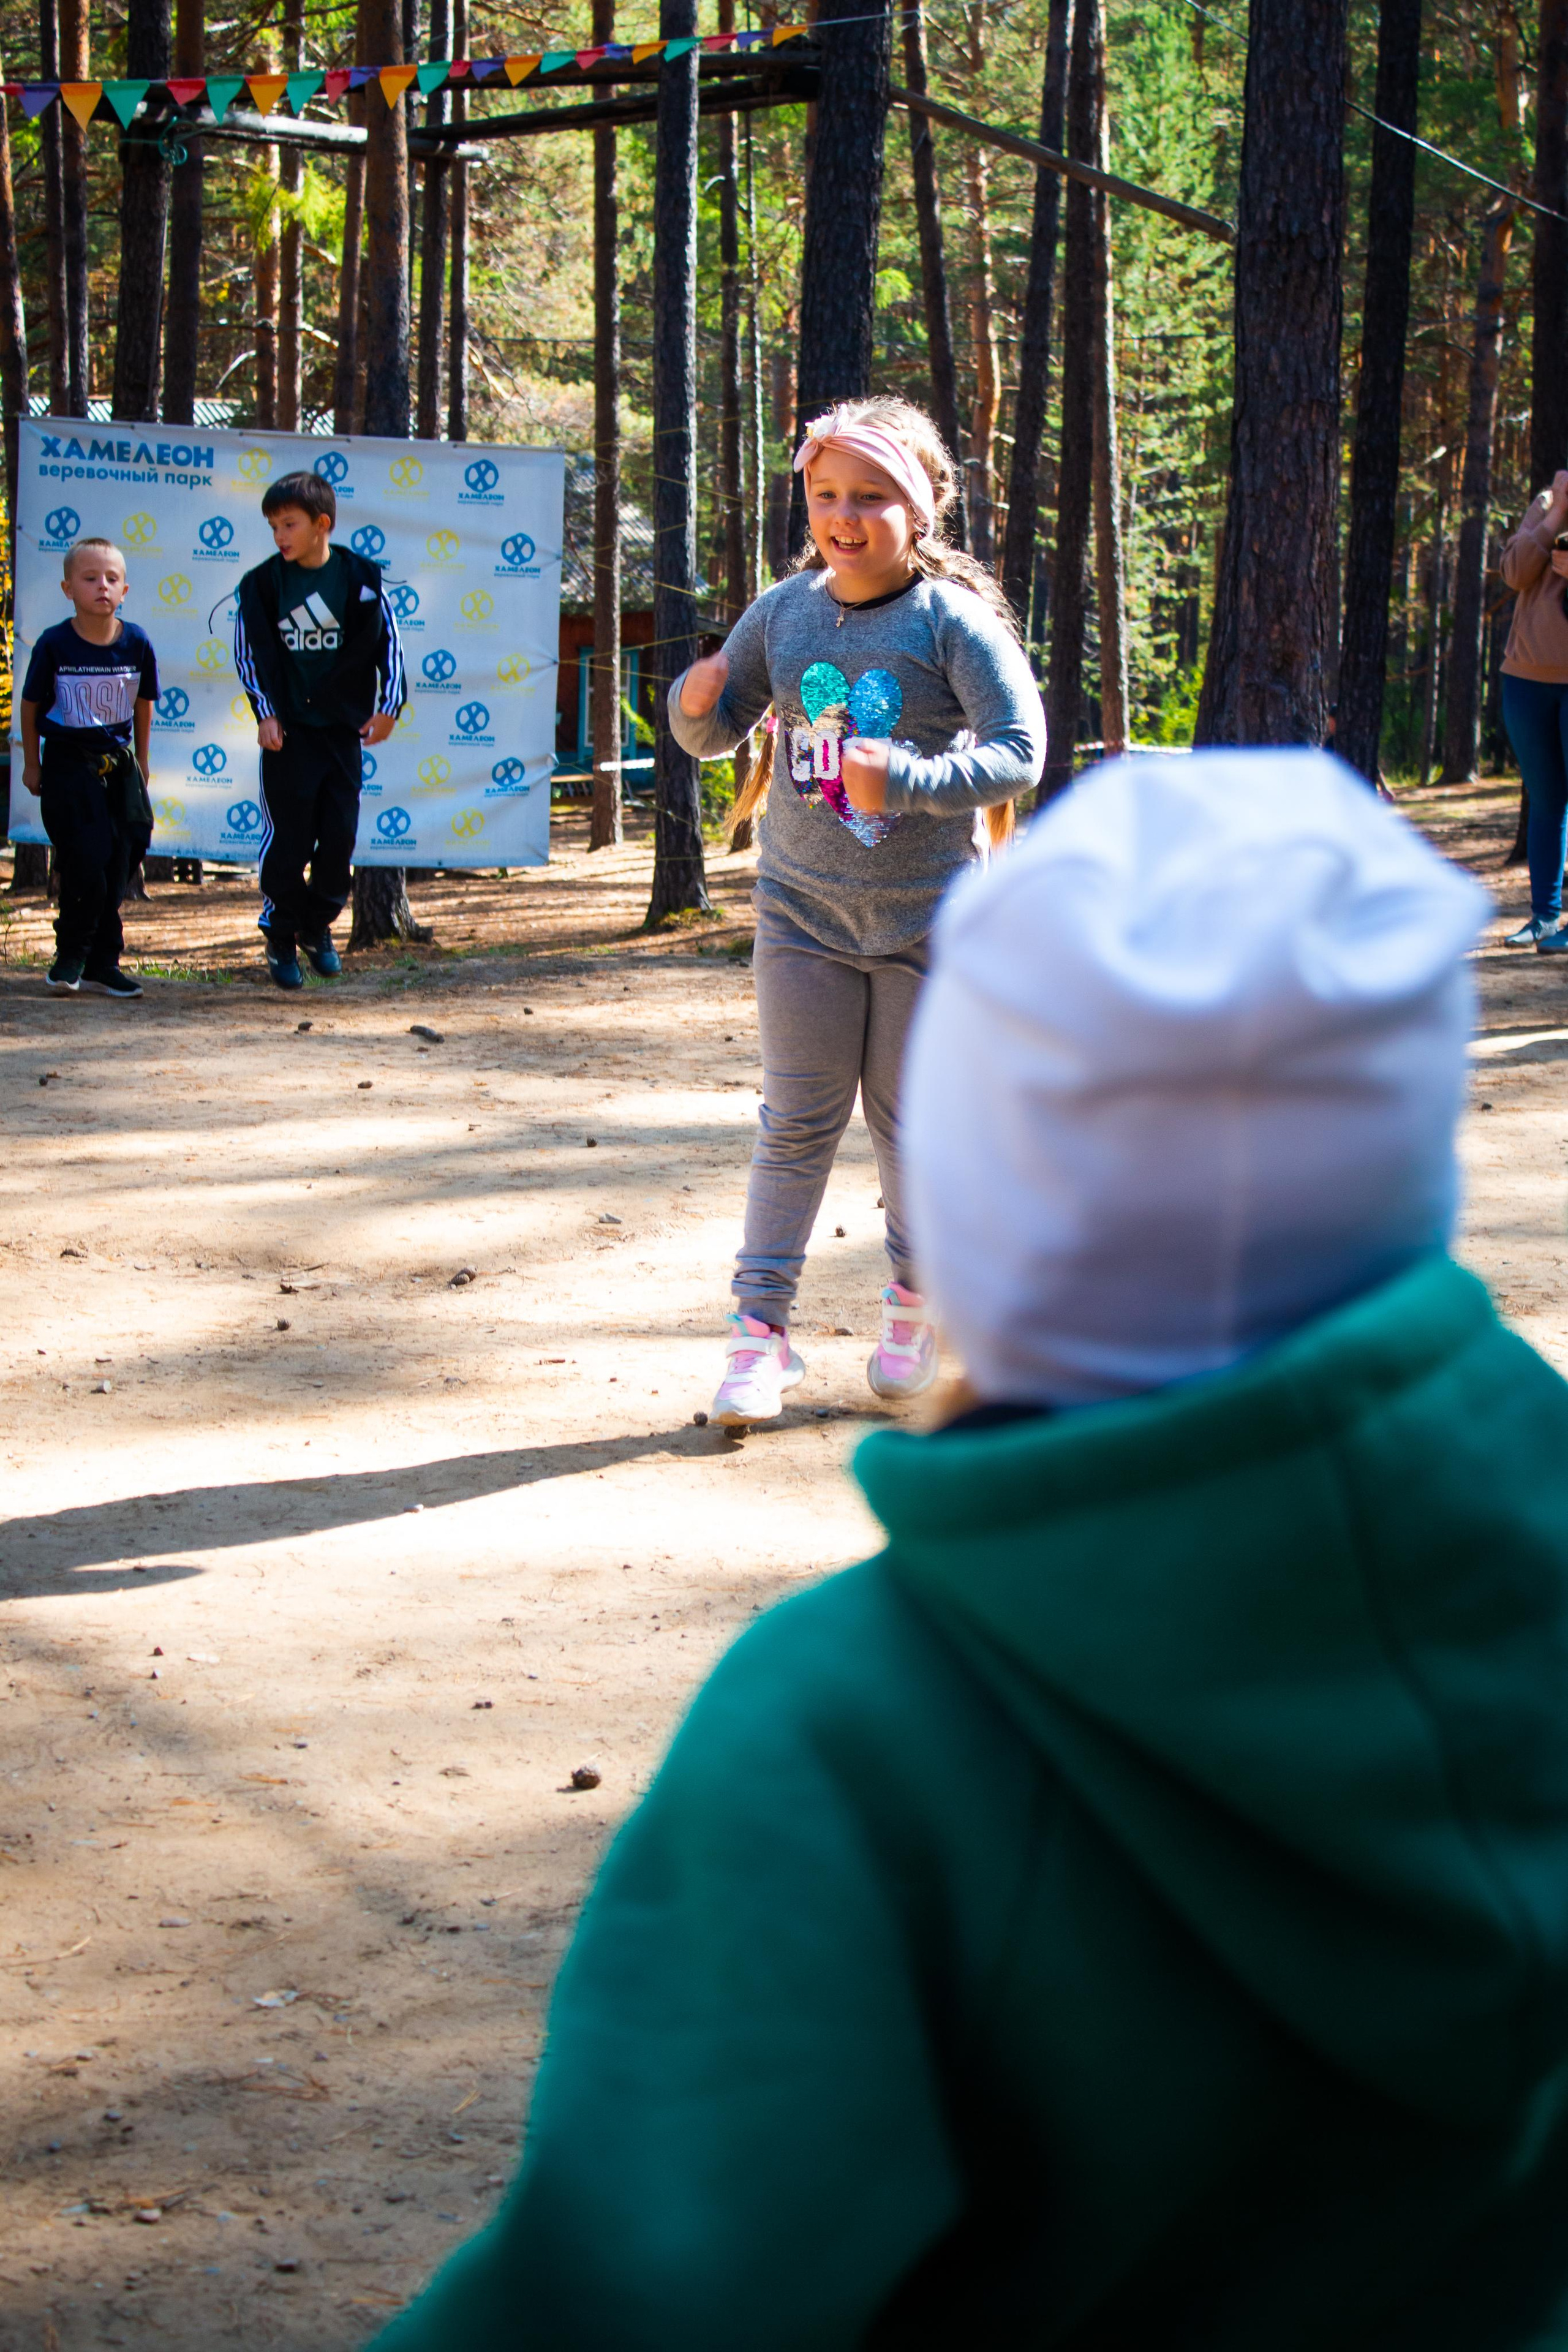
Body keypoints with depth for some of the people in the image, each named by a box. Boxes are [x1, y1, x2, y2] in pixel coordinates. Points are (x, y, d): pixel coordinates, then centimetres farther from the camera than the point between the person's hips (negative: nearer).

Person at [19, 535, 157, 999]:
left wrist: (140, 762, 16)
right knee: (85, 862, -11)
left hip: (119, 765, 3)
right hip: (68, 765, -3)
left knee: (118, 864, 3)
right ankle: (71, 957, 6)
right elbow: (31, 705, 1)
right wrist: (32, 765, 6)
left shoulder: (137, 644, -5)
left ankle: (102, 965, 13)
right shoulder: (54, 645, -12)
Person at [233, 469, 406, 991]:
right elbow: (249, 653, 2)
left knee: (340, 836, 3)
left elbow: (387, 640, 2)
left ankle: (318, 927, 22)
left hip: (342, 727, 1)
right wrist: (265, 712, -6)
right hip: (288, 731, -1)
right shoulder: (263, 584, -4)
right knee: (287, 839, -3)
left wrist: (389, 704, -5)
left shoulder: (358, 577, -3)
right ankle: (280, 935, 11)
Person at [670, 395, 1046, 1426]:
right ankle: (761, 1326, 6)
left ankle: (916, 1299, 29)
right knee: (797, 1124, 3)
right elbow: (716, 733, 11)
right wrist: (698, 702, -13)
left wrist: (905, 781, -29)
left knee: (910, 1119, 10)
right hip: (804, 912, 2)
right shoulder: (784, 612, 1)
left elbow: (1022, 752, -17)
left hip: (925, 915, -2)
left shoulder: (952, 621, -12)